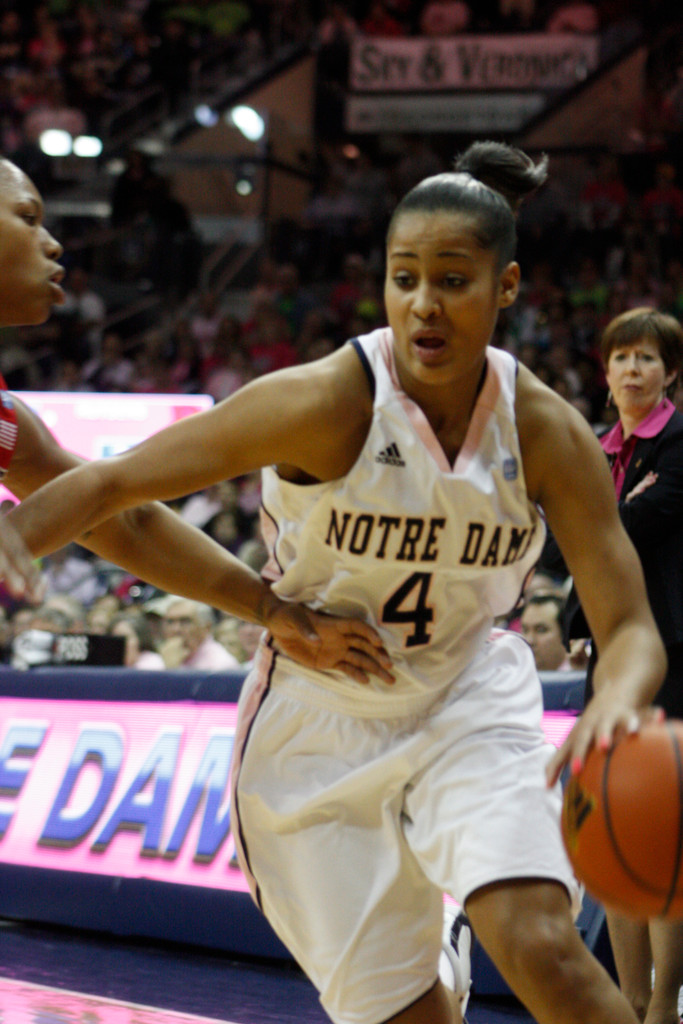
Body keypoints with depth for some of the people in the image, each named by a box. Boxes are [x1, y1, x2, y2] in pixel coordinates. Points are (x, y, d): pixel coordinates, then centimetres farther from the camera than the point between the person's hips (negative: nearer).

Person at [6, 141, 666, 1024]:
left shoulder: (548, 433, -15)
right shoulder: (326, 404, -23)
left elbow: (630, 628, -15)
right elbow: (111, 483, -21)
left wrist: (616, 709, -38)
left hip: (467, 698, 1)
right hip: (321, 720, -1)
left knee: (542, 950, -21)